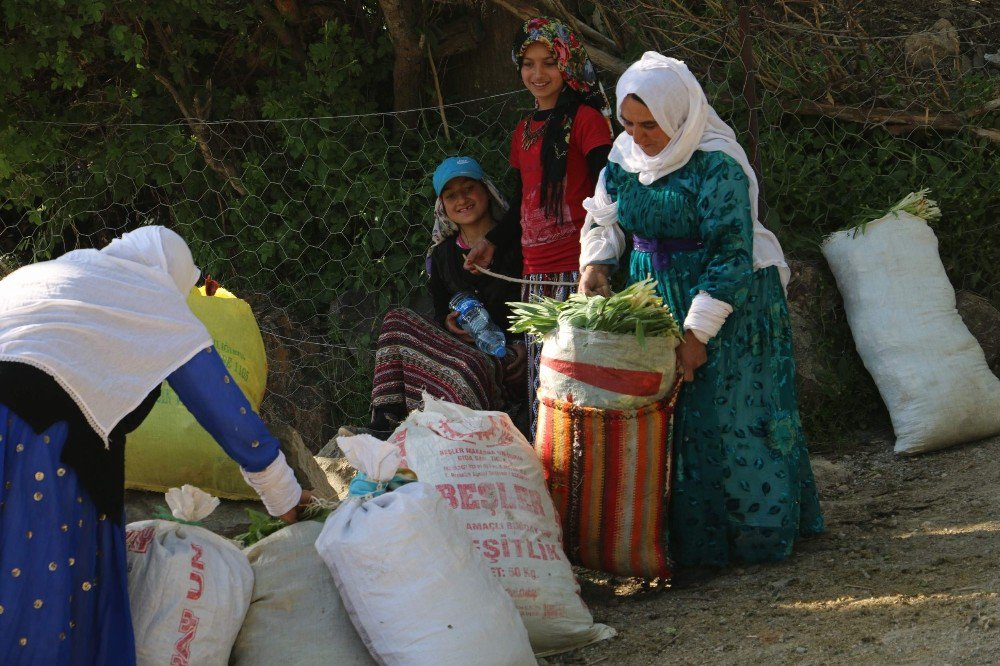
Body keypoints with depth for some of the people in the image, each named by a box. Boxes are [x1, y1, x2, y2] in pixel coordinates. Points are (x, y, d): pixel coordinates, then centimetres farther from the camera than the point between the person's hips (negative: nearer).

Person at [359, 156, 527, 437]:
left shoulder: (516, 243, -2)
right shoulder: (444, 253, 15)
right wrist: (449, 322, -5)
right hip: (464, 348, 5)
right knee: (397, 320, -16)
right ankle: (384, 424, -28)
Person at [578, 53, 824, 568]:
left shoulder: (717, 164, -19)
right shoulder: (626, 153, 2)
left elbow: (731, 255, -21)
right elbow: (602, 216, 17)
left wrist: (698, 332, -21)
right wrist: (596, 263, -3)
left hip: (727, 303, -6)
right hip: (654, 297, 6)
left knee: (727, 417, -4)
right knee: (663, 416, 5)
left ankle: (756, 531, 9)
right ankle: (684, 538, 13)